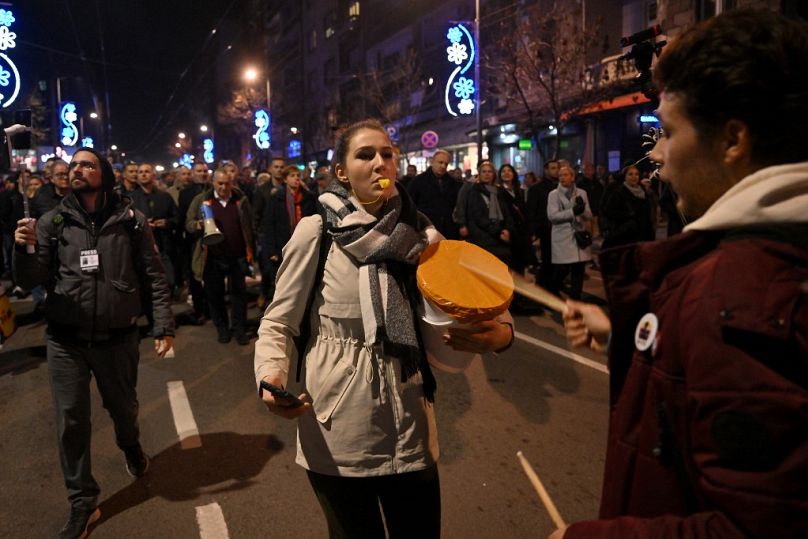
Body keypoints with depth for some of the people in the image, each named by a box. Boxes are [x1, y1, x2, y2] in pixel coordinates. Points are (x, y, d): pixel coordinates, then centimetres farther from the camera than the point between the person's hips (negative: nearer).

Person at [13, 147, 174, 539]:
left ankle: (130, 446, 52)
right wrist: (23, 248, -22)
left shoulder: (129, 220, -3)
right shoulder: (52, 222, 1)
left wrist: (164, 326, -7)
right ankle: (82, 503, 24)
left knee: (123, 407, 17)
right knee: (71, 422, 7)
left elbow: (154, 276, -1)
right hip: (65, 340, 1)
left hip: (117, 337, -1)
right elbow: (32, 279, -1)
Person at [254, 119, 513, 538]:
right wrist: (271, 377, -22)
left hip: (410, 427, 3)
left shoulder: (422, 233, -1)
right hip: (337, 432, -2)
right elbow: (277, 323, -3)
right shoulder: (315, 232, -9)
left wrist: (498, 333, -20)